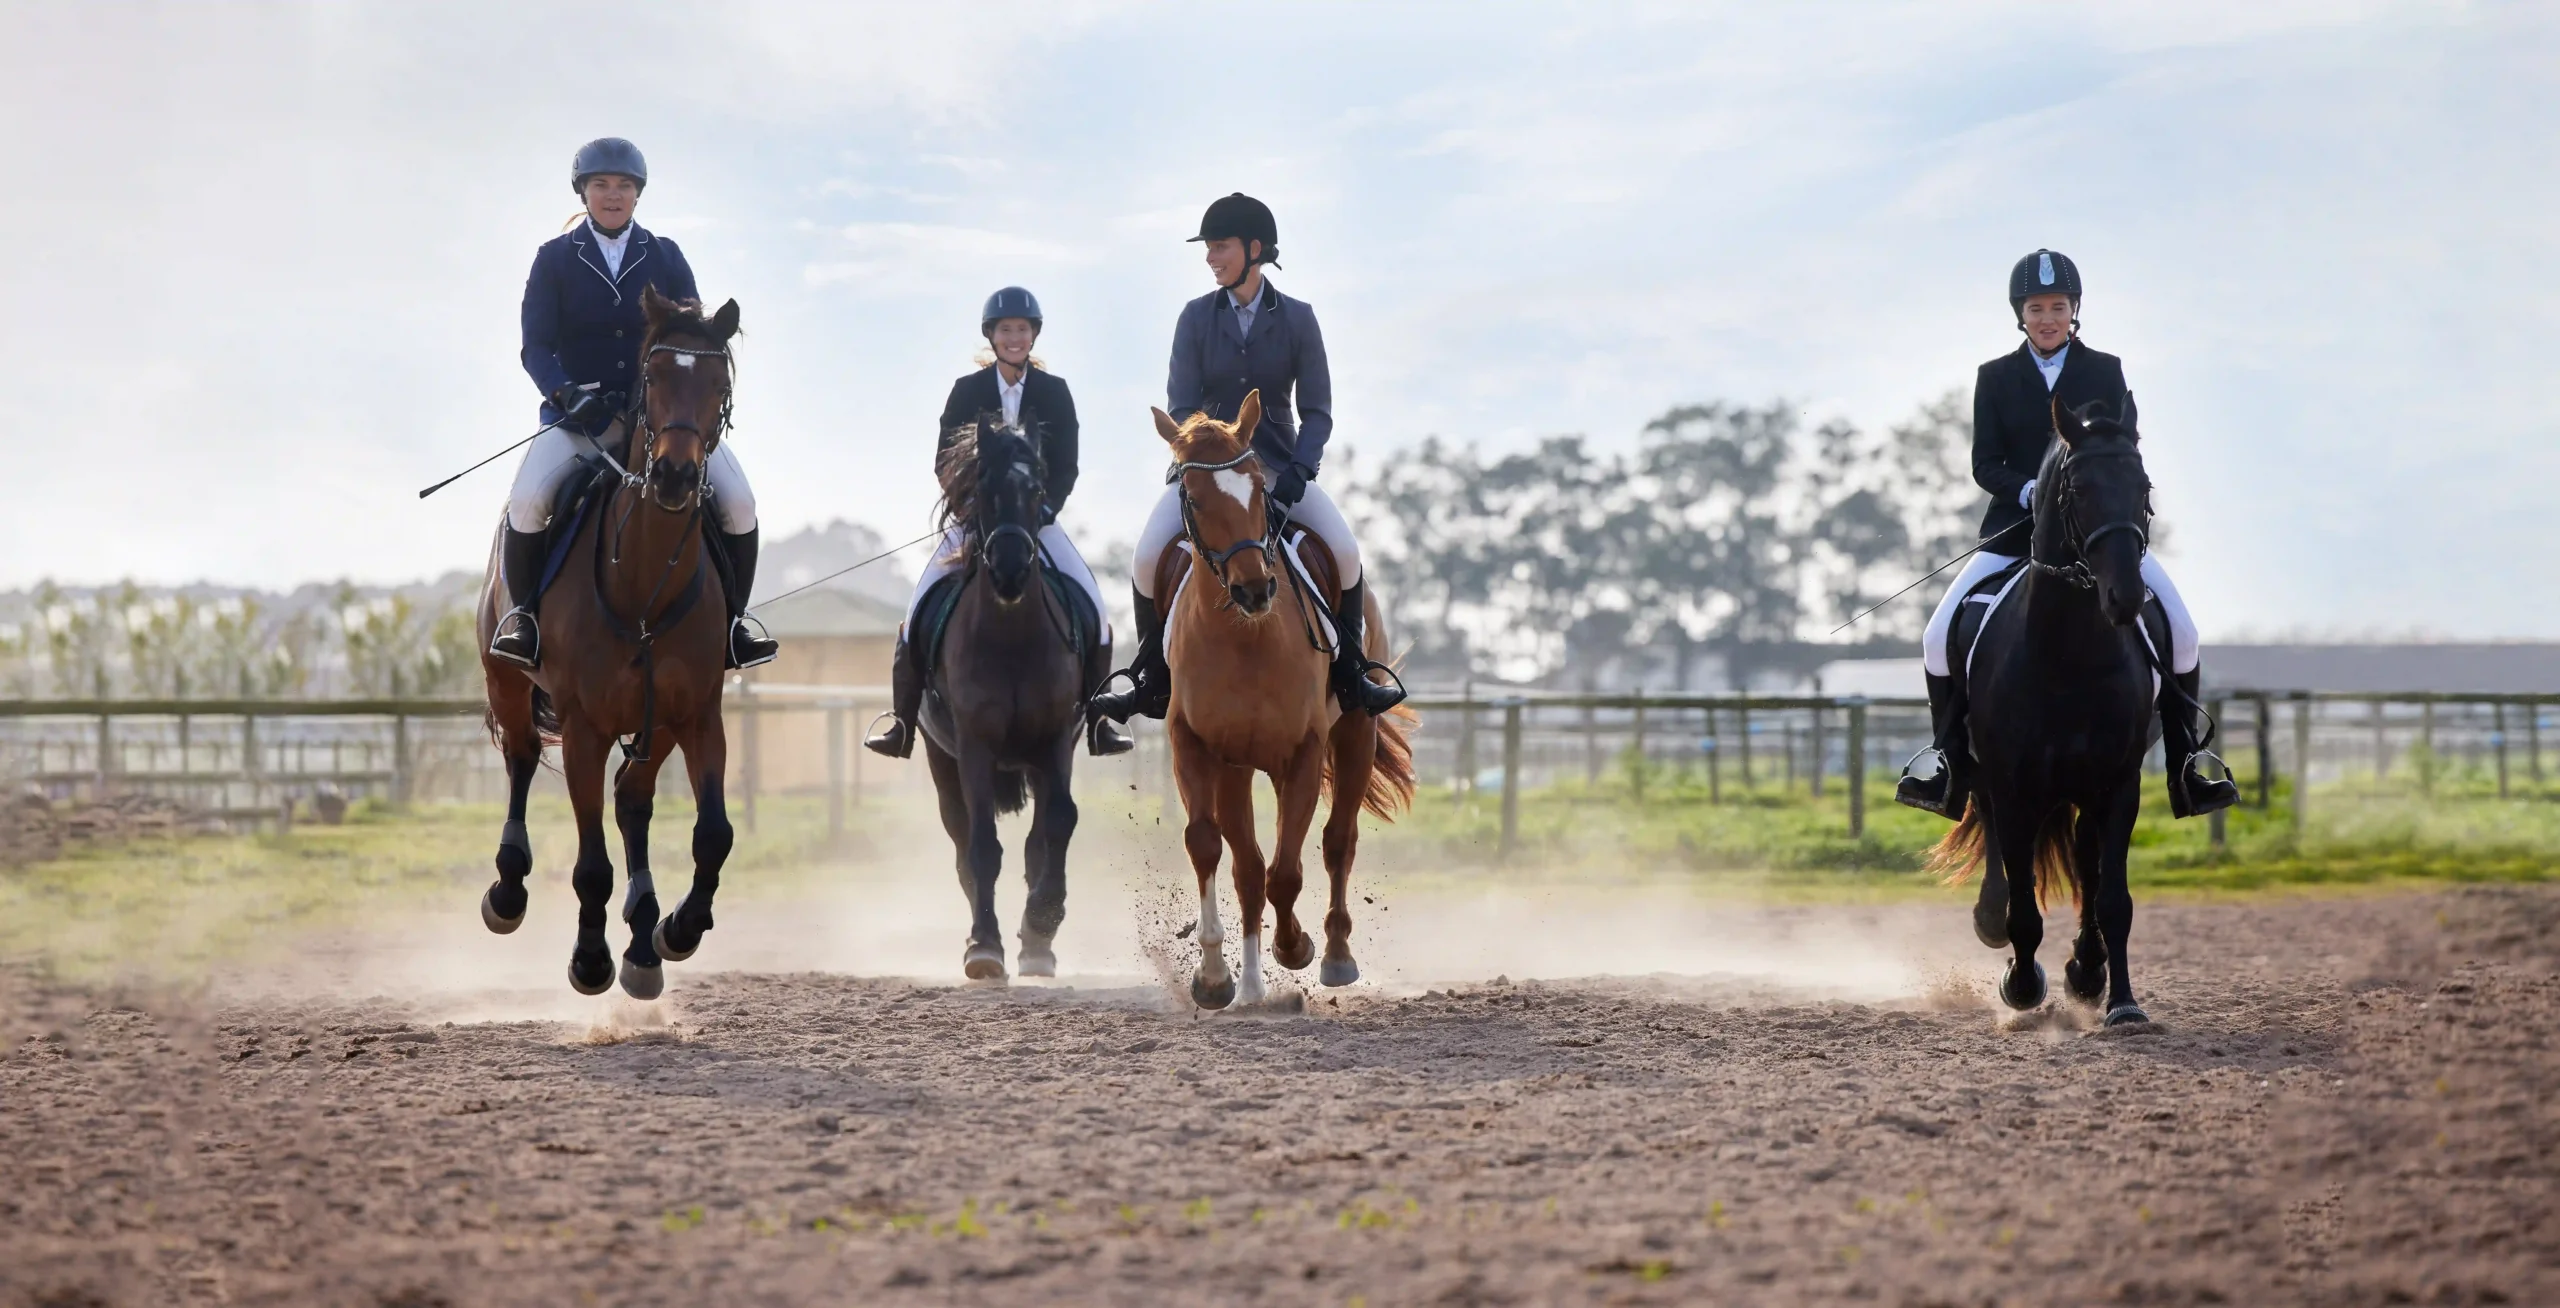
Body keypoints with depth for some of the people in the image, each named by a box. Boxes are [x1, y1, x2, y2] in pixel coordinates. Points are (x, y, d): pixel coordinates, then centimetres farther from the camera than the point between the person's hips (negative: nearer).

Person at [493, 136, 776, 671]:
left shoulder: (666, 258, 9)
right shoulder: (554, 260, 4)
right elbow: (536, 347, -2)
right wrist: (566, 393, -21)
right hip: (579, 414, -2)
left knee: (738, 506, -17)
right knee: (527, 503, -29)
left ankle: (730, 623, 1)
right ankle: (523, 616, -6)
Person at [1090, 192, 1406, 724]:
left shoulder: (1297, 318, -1)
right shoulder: (1197, 317, 1)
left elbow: (1317, 410, -2)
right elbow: (1180, 405, -2)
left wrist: (1300, 469, -20)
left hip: (1280, 466, -1)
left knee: (1345, 552, -22)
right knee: (1148, 556, -21)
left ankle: (1350, 673, -4)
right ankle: (1151, 681, -4)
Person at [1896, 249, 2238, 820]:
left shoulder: (2106, 372, 6)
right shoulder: (1996, 378, 6)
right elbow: (1985, 464, 0)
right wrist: (2028, 491, -20)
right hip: (2016, 526, 0)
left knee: (2181, 633, -15)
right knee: (1941, 636, -15)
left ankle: (2185, 766, 0)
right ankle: (1949, 757, 5)